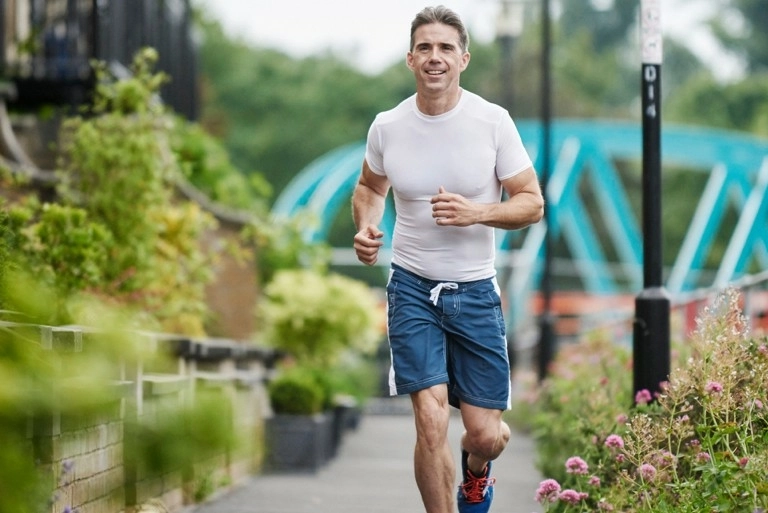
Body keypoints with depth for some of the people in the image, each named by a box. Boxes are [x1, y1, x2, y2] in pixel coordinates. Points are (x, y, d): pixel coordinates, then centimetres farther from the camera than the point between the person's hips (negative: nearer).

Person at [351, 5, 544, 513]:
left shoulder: (493, 122, -9)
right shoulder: (387, 127, -3)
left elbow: (532, 203, -5)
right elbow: (370, 187, 17)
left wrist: (476, 213, -22)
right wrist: (365, 227, -4)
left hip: (475, 290, 0)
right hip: (412, 286, 0)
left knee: (484, 434, 1)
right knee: (431, 421, -15)